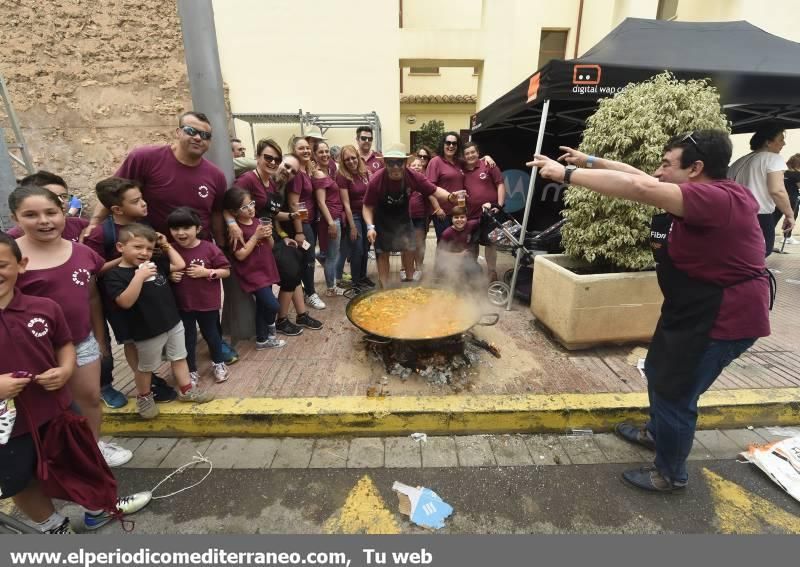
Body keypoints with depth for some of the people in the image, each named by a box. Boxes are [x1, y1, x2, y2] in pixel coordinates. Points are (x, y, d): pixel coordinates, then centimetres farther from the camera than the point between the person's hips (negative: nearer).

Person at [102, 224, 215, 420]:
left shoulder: (155, 264, 5)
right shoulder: (115, 274, -14)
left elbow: (180, 265, 9)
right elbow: (125, 302, -25)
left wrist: (166, 245, 7)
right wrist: (139, 276, -30)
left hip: (173, 323, 6)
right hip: (147, 331, -6)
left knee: (179, 358, 17)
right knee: (145, 367, 15)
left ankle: (186, 389, 31)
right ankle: (143, 397, 37)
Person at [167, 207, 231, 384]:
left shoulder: (209, 248, -13)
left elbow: (226, 271, -10)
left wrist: (206, 272, -21)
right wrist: (170, 276, -10)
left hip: (208, 302, -2)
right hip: (182, 304, 2)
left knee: (210, 333, 17)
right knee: (188, 338, 14)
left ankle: (219, 363, 38)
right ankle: (191, 371, 32)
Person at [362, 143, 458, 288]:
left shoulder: (413, 176, -24)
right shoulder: (376, 180, -29)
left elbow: (434, 190, -18)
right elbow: (368, 207, -20)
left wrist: (450, 196, -38)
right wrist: (370, 226, -34)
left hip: (403, 217, 3)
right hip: (382, 220, -2)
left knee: (409, 248, 9)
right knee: (383, 253, 3)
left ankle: (409, 279, 33)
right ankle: (384, 287, 16)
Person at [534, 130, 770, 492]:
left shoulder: (715, 198, -27)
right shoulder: (707, 194, 3)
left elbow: (637, 188, -38)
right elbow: (642, 179, 8)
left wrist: (567, 173, -34)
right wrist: (591, 161, 6)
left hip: (723, 319, -10)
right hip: (693, 309, 10)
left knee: (675, 394, 3)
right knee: (658, 371, 23)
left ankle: (670, 474, 26)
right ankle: (658, 432, 47)